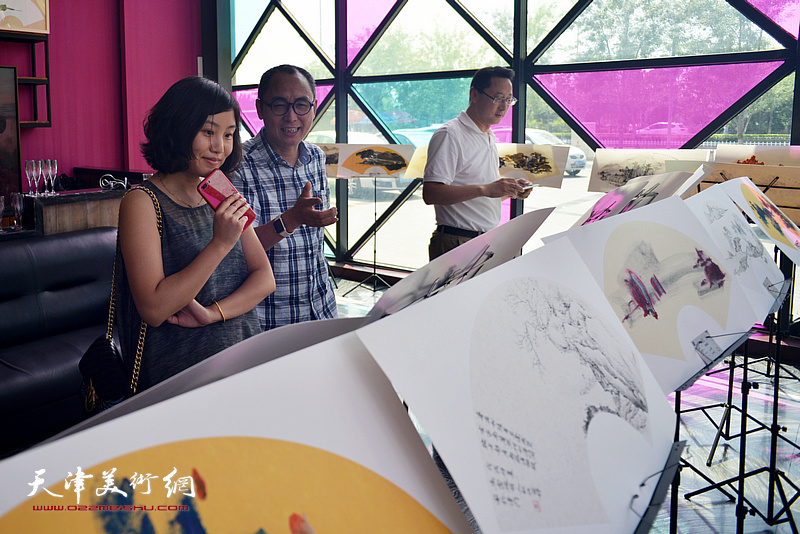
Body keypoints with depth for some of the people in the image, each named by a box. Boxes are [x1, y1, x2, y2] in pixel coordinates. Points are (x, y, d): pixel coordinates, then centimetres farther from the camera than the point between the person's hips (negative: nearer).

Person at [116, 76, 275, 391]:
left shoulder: (222, 197, 7)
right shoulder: (141, 202, -12)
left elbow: (265, 279, 3)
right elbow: (153, 310, -20)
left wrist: (212, 313, -14)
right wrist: (220, 244, -24)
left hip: (243, 361, 5)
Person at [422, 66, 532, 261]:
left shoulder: (490, 137, 19)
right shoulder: (449, 135, -11)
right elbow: (430, 193, -22)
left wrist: (510, 190, 5)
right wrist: (485, 189, -27)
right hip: (457, 244, -8)